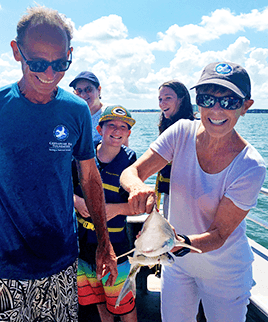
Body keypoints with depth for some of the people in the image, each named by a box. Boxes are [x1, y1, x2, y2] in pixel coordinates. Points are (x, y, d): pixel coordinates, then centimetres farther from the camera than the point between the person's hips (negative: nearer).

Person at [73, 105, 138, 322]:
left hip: (114, 242, -3)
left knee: (122, 301, 8)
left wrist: (116, 209, -23)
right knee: (98, 298, 22)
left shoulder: (130, 162, -9)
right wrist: (76, 200, -14)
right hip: (82, 239, 3)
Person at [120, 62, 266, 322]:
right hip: (177, 262, 3)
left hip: (224, 273, -2)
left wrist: (182, 242, -42)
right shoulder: (182, 132, -16)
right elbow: (131, 171, -19)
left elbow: (219, 234, -23)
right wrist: (137, 186, -42)